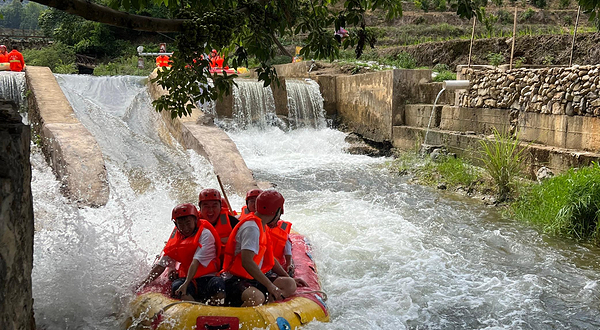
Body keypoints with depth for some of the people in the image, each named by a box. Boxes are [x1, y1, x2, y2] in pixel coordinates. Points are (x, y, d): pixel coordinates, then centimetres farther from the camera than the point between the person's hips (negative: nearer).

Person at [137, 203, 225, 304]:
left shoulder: (205, 234, -4)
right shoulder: (176, 238, 14)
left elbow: (196, 262, -17)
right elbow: (161, 265, 15)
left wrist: (186, 284, -28)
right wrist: (143, 285, 9)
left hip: (208, 278, -3)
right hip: (185, 278, 4)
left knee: (218, 284, -37)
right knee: (176, 286, -32)